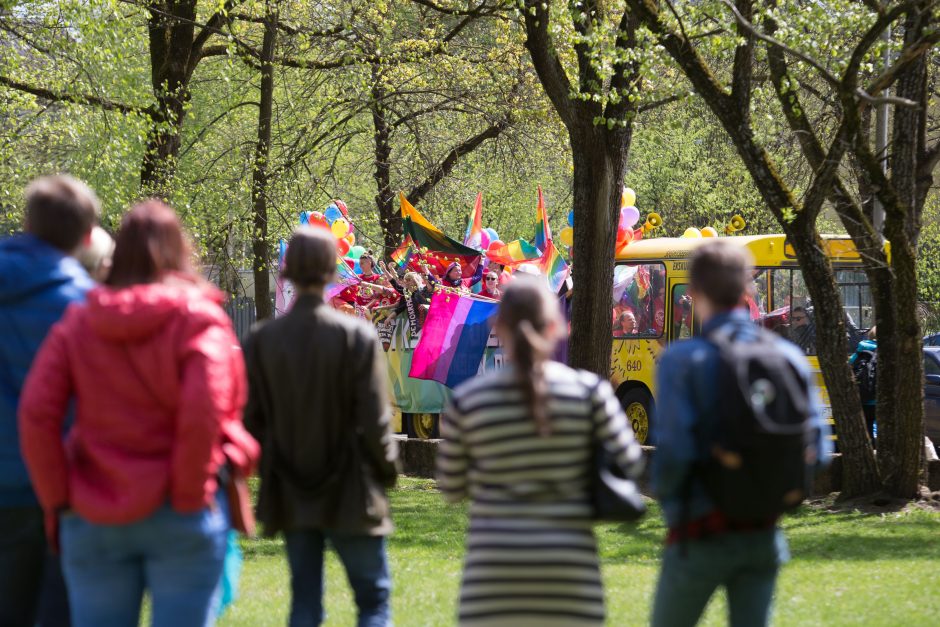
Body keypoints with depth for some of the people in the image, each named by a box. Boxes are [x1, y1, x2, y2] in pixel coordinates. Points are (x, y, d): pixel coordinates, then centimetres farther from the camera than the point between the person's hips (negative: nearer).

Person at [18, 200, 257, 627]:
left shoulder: (78, 324, 4)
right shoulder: (199, 319, -6)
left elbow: (36, 415, -5)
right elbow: (203, 412, -18)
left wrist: (58, 501, 2)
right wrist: (188, 494, -8)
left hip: (93, 522, 3)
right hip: (178, 519, -3)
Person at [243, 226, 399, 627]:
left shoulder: (261, 341, -5)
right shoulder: (357, 337, -13)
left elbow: (250, 419, -2)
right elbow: (375, 421, -11)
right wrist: (387, 471, 5)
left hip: (290, 494, 3)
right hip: (349, 496, -3)